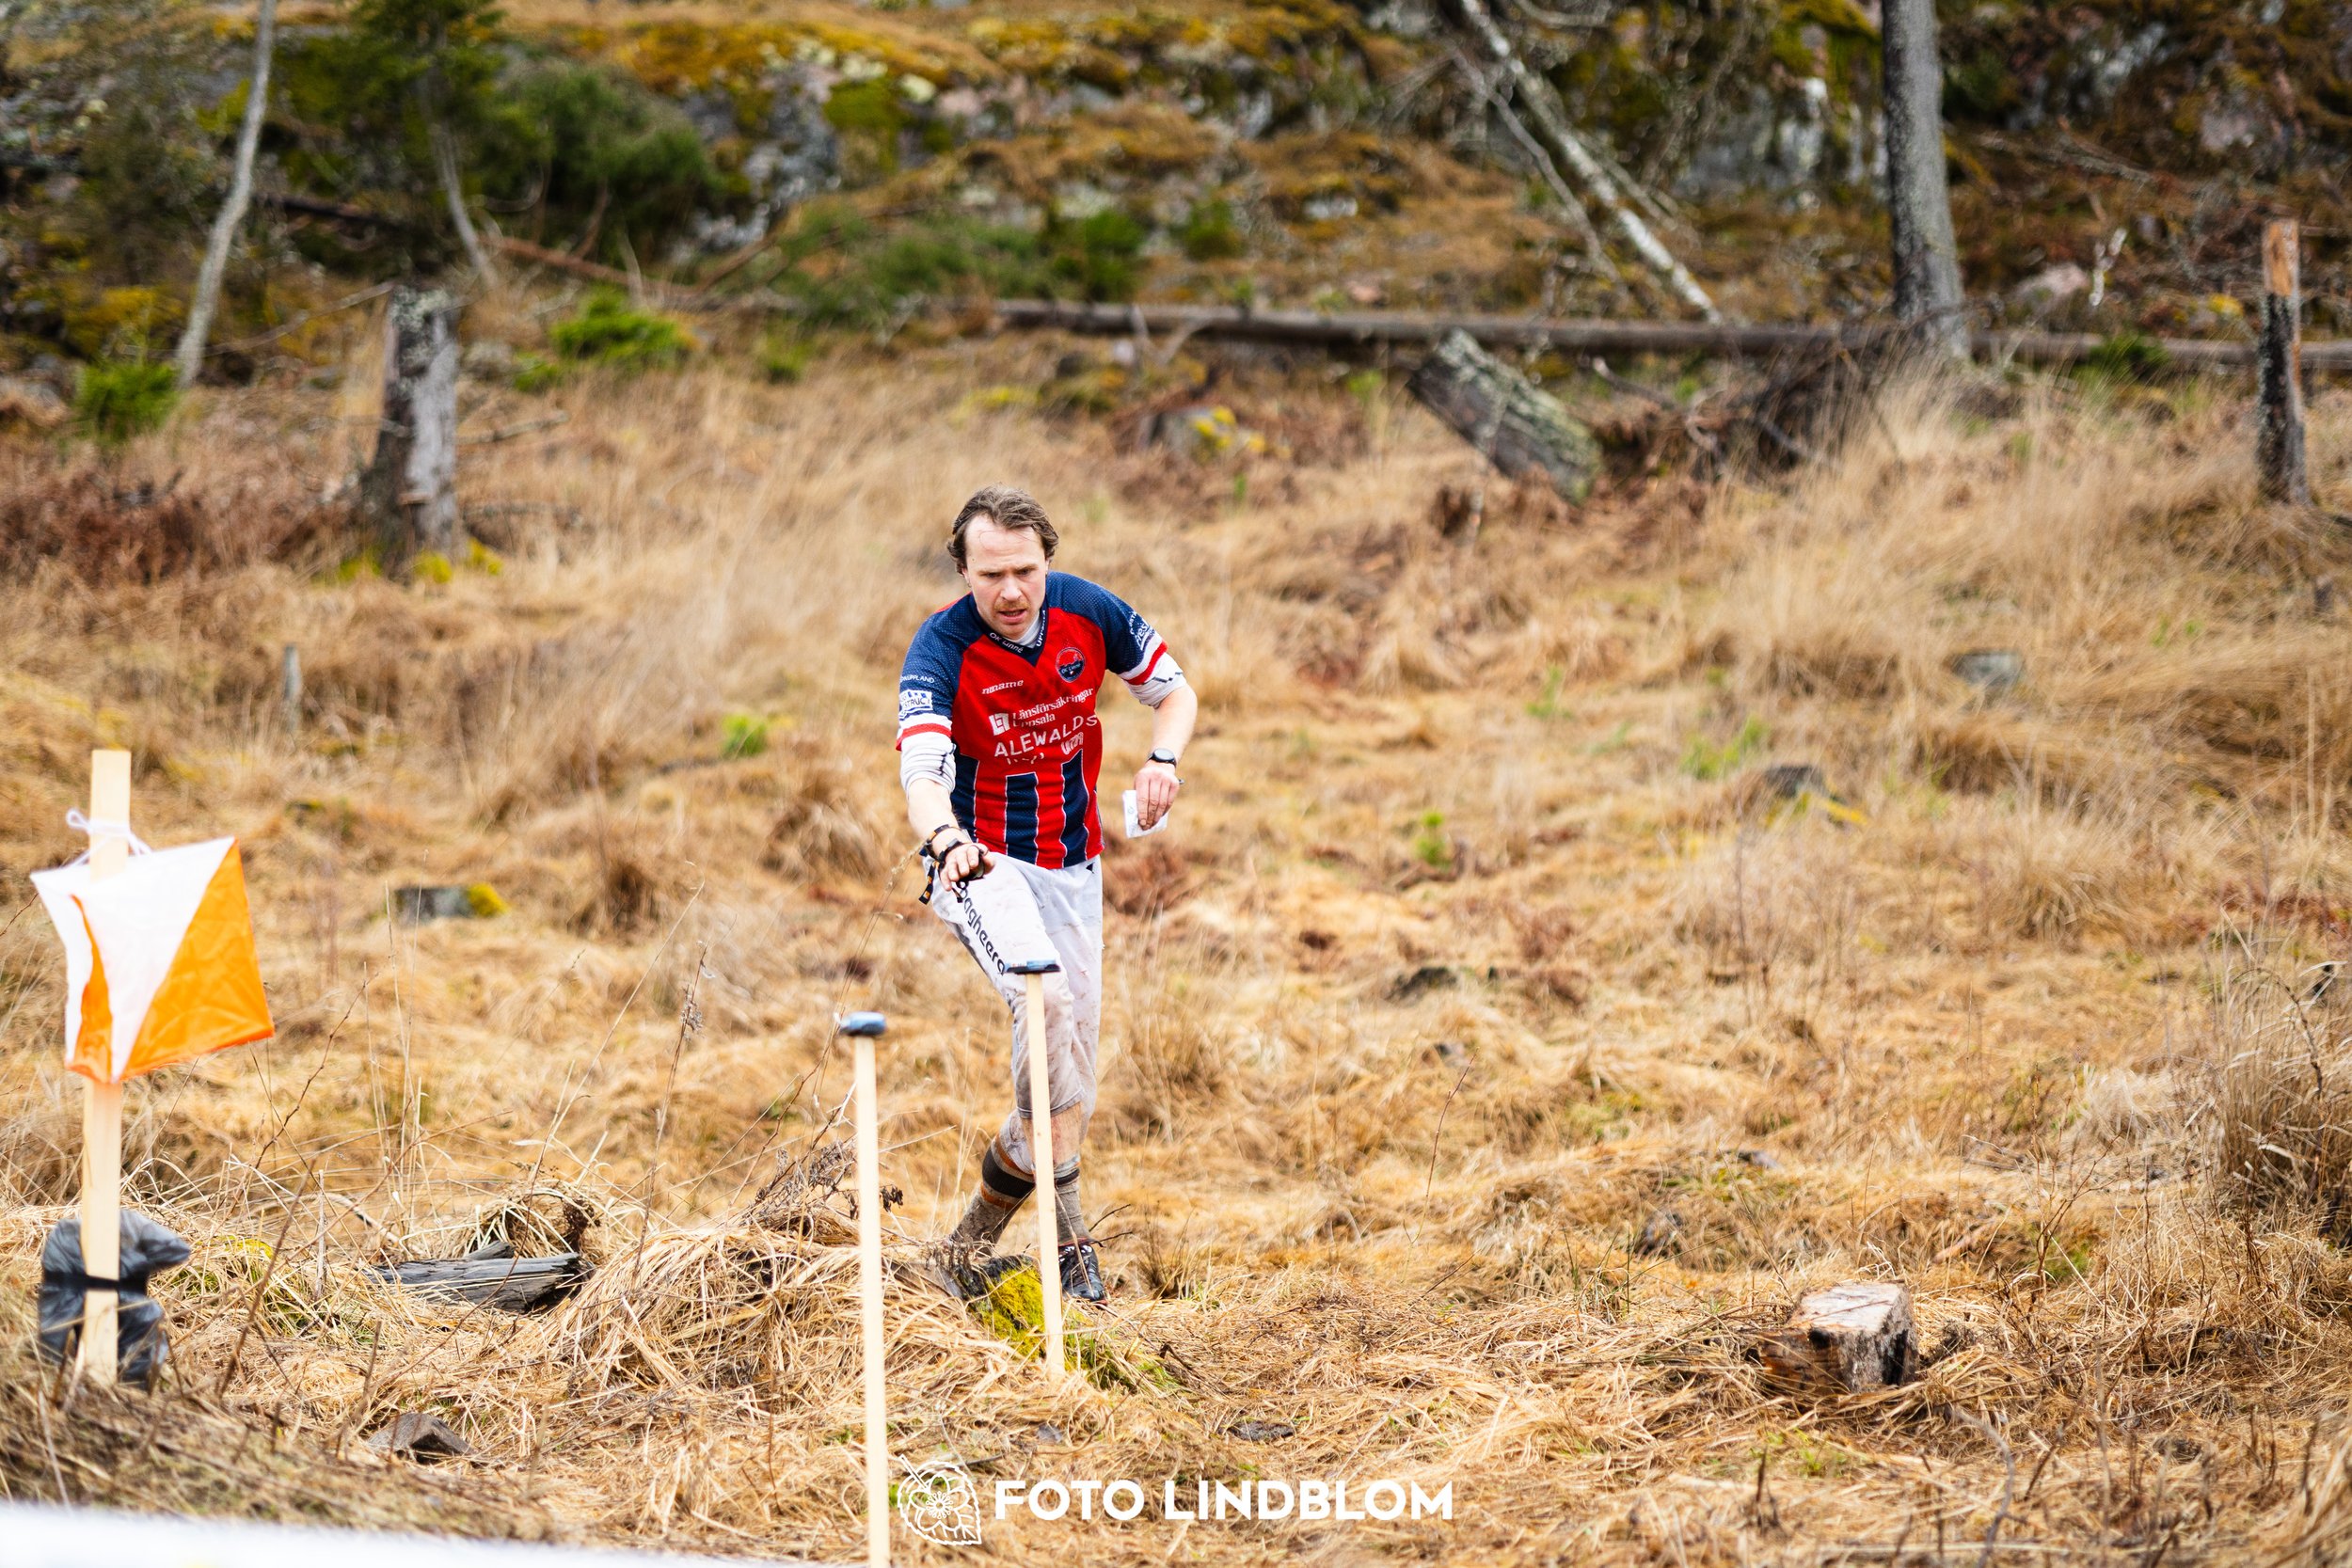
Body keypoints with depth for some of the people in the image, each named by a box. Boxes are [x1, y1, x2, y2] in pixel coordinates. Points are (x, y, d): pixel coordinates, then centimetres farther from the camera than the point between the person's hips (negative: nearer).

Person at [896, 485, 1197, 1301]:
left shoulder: (1088, 611, -10)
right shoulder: (939, 651, -23)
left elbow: (1173, 689, 5)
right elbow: (921, 773, -36)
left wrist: (1163, 758, -17)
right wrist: (947, 840, -59)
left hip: (1072, 863, 5)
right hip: (981, 863, -5)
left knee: (1076, 1038, 6)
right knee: (1046, 1000, -30)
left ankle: (976, 1233, 22)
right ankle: (1065, 1227, -21)